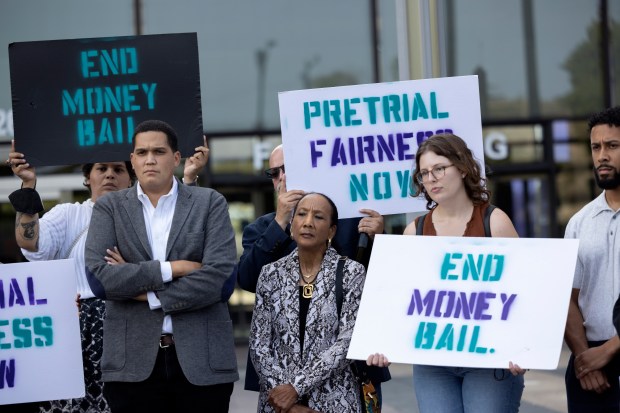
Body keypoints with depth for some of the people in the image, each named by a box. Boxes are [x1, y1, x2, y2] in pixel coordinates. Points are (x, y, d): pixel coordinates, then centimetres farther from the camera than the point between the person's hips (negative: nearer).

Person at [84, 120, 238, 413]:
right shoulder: (109, 208, 7)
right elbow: (98, 276, -7)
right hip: (133, 361, 1)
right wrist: (172, 268, -11)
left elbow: (220, 276, -8)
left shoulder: (210, 203, 5)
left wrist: (148, 294, -7)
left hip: (202, 358, 0)